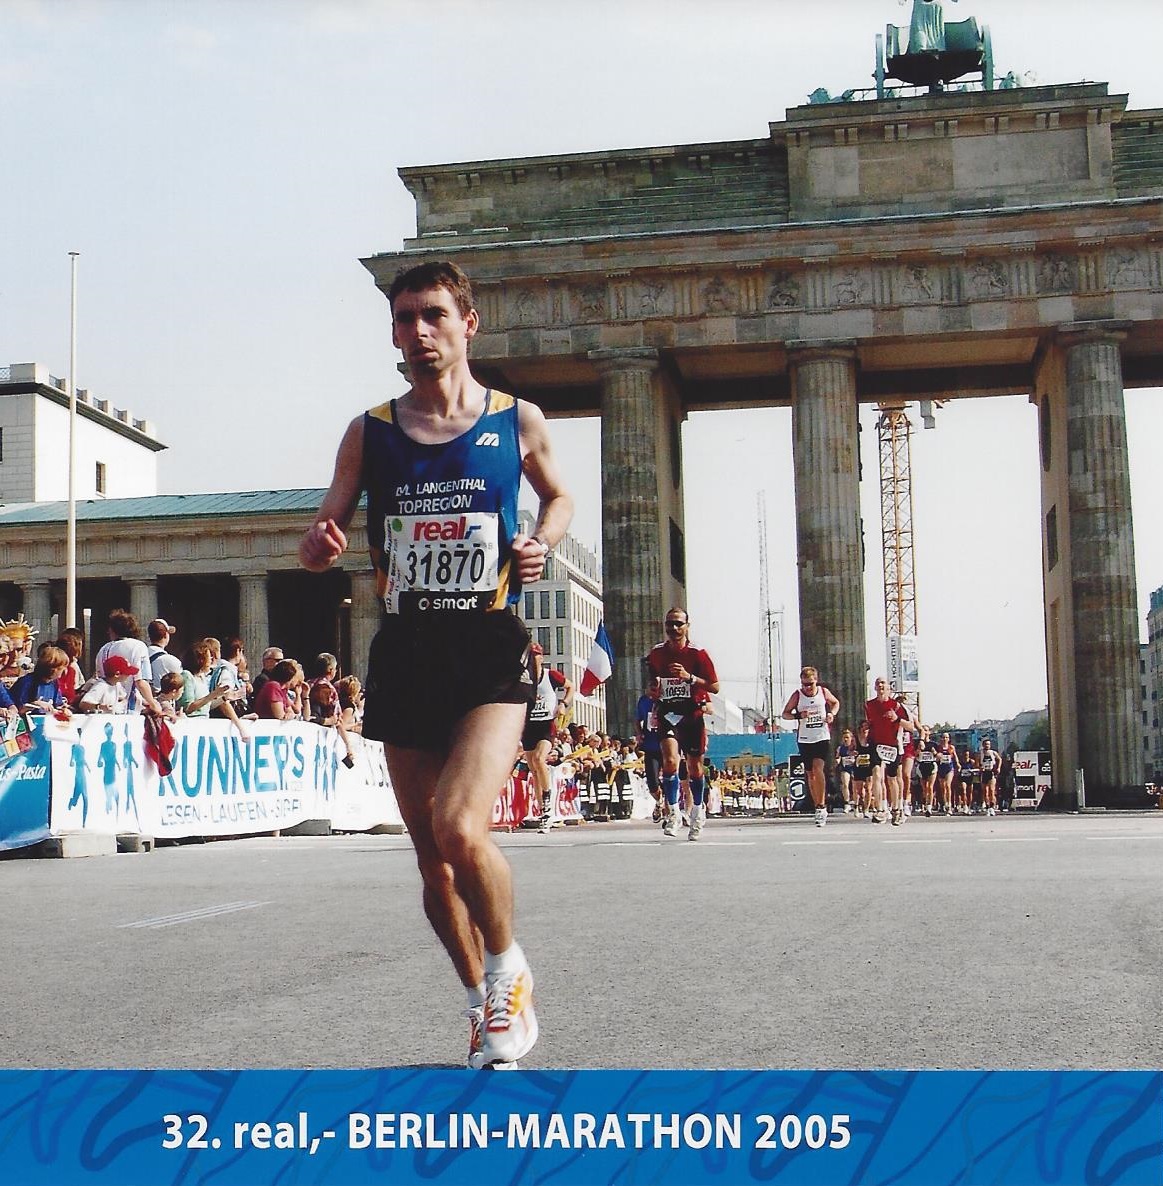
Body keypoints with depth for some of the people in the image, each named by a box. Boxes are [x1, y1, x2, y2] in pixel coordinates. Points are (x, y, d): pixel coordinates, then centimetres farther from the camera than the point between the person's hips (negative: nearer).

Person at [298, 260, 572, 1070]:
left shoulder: (519, 421, 4)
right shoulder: (370, 433, 6)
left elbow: (558, 496, 21)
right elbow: (324, 538, 8)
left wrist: (542, 544, 0)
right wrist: (320, 547, -16)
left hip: (491, 650, -3)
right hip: (405, 654, 3)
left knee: (461, 829, -23)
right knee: (432, 857, 8)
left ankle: (510, 969, 6)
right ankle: (489, 1004, 30)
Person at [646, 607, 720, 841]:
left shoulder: (697, 654, -6)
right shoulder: (656, 653, 5)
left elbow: (715, 686, -7)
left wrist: (689, 677, -20)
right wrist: (653, 691, 0)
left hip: (693, 716, -1)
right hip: (668, 714, 1)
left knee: (695, 768, 8)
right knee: (670, 760, -21)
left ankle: (697, 813, 30)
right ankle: (672, 813, -12)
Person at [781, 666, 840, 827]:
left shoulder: (823, 692, 0)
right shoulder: (797, 695, -3)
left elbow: (835, 703, 20)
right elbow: (785, 714, 3)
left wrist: (832, 714, -1)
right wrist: (799, 715, -16)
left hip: (823, 737, -1)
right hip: (805, 740, 1)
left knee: (818, 768, -19)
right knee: (811, 774, 6)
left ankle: (821, 806, -15)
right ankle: (819, 808, 18)